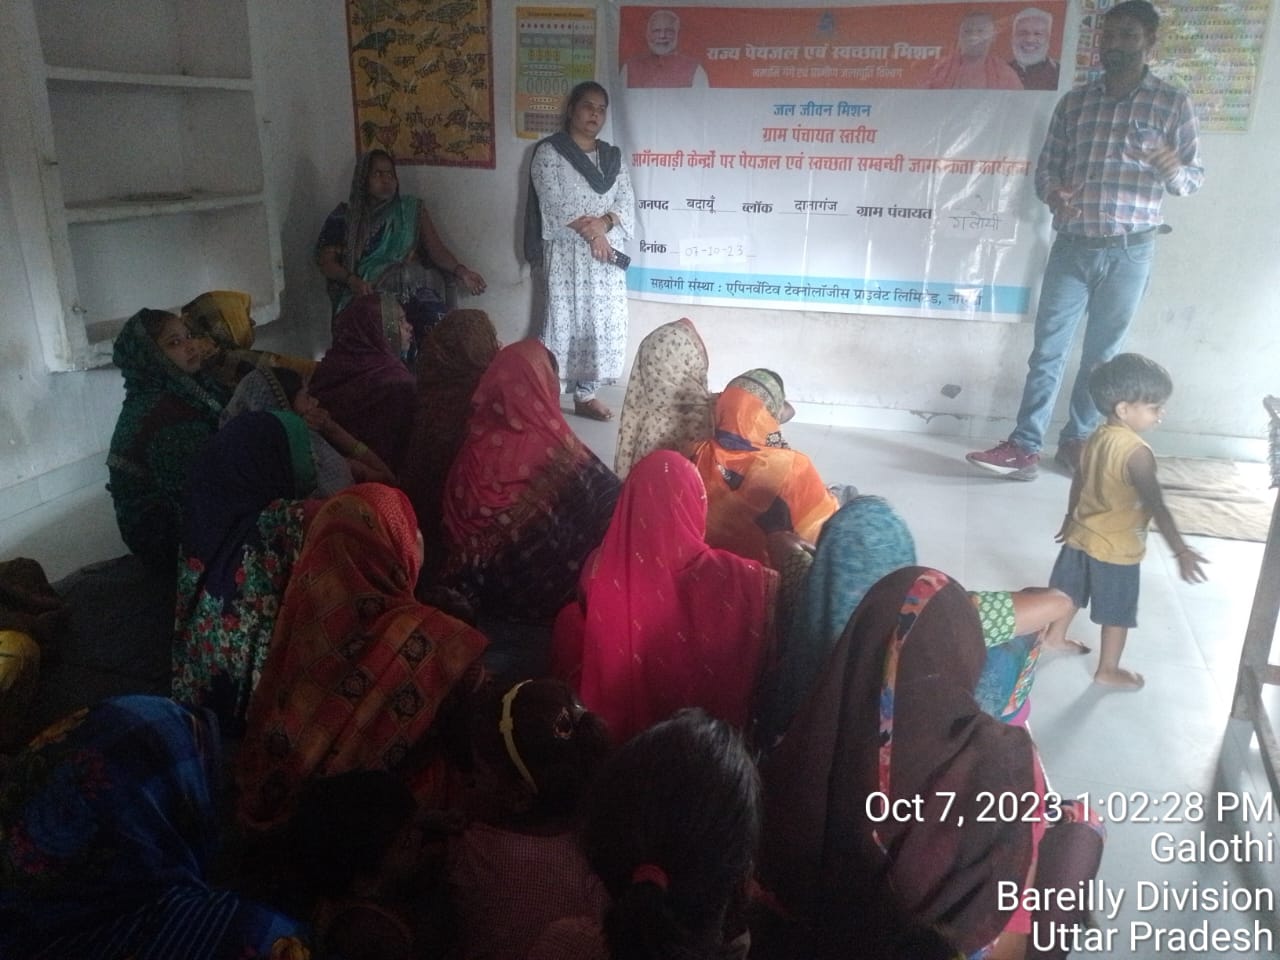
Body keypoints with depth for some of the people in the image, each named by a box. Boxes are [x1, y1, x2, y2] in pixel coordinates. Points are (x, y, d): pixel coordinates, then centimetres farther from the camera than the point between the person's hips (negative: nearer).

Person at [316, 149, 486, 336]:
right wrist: (352, 280, -10)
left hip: (413, 289, 1)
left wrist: (460, 270, -11)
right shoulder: (345, 216, 16)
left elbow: (436, 249, 9)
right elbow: (326, 261, 10)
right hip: (365, 295, -1)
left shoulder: (413, 210, 19)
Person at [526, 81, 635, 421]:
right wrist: (590, 233, -15)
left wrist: (603, 223, -16)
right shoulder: (549, 152, -3)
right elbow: (554, 205, -12)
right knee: (563, 323, -6)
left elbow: (627, 203, 4)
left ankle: (585, 395, 18)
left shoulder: (613, 156, 13)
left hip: (606, 255, 5)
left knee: (603, 324, 6)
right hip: (566, 254, -5)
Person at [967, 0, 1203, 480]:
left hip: (1129, 251, -1)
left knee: (1102, 353, 7)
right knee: (1047, 348, -2)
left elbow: (1194, 178, 2)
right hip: (1072, 246, 2)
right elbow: (1046, 165, 10)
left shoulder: (1172, 103, 2)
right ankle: (1024, 447, -2)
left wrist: (1172, 167, -21)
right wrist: (1053, 194, -13)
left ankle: (1077, 441, 19)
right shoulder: (1074, 102, 9)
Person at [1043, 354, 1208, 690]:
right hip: (1117, 549, -7)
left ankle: (1055, 636, 44)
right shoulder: (1138, 453, -27)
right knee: (1117, 614, 11)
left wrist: (1071, 518, 26)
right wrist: (1181, 551, -28)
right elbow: (1156, 507, -30)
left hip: (1082, 535, 7)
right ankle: (1107, 671, 24)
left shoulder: (1097, 437, -2)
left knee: (1071, 593, 26)